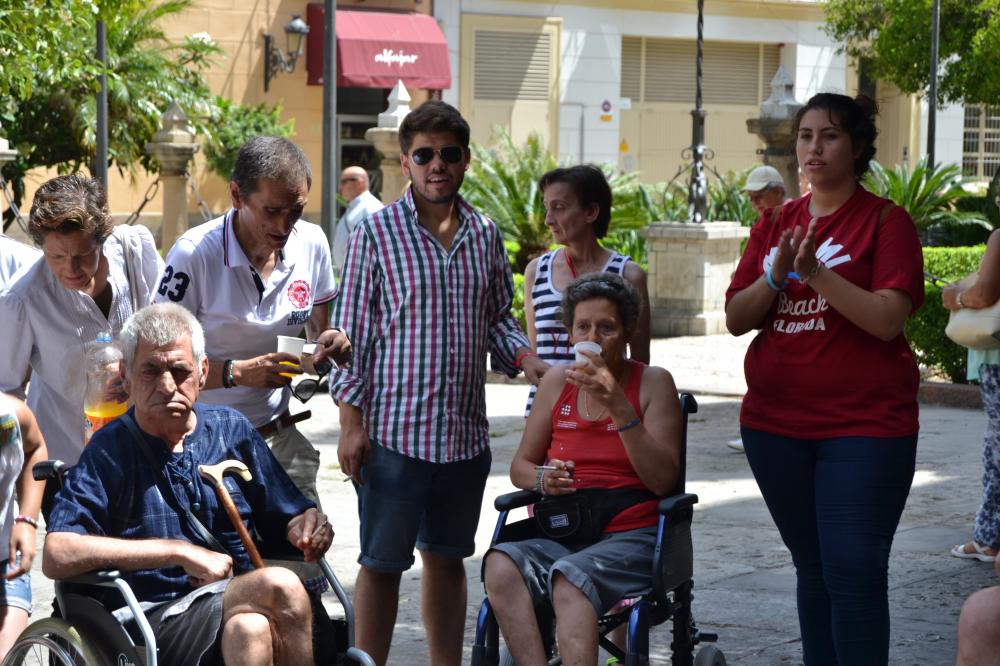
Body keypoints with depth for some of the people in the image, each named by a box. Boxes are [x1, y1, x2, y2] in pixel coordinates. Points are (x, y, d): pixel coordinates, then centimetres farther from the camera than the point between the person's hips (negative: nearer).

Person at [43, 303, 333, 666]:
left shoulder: (231, 429, 14)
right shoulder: (108, 452, 1)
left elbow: (287, 518, 21)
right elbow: (57, 557, -12)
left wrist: (306, 524, -6)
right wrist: (181, 552, -12)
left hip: (239, 605, 4)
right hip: (155, 623, -4)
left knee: (250, 629, -35)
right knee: (279, 586, -33)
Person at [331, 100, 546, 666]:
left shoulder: (485, 235, 9)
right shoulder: (377, 233, -4)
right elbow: (352, 332, -5)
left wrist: (527, 357, -5)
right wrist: (352, 423, -10)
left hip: (466, 432, 4)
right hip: (394, 432, -4)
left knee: (448, 558, 14)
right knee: (383, 564, 2)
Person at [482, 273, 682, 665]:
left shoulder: (653, 383, 3)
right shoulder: (557, 383, 14)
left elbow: (662, 481, -8)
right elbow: (519, 468, 20)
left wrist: (619, 408, -18)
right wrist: (541, 479, -5)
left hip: (631, 537, -4)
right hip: (561, 535, 4)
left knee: (571, 577, -36)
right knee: (501, 565, -29)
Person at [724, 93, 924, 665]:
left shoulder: (885, 221, -3)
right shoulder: (775, 225, 13)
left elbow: (887, 319, -15)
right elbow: (736, 319, 7)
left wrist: (817, 272, -23)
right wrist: (776, 275, -10)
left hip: (864, 427, -5)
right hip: (777, 423, 5)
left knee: (853, 571, -11)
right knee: (813, 570, 12)